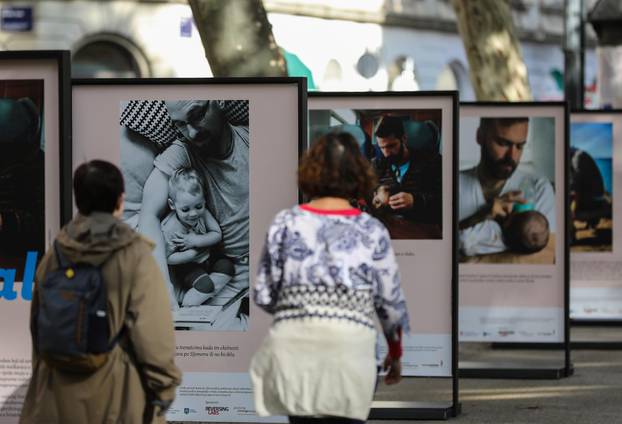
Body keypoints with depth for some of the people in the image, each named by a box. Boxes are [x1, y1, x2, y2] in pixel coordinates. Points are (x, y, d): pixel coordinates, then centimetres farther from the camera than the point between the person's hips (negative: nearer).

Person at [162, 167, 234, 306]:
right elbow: (168, 258, -23)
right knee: (205, 284, -27)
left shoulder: (203, 213, -14)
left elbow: (217, 234, -13)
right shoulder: (170, 228, -28)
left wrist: (196, 241, -27)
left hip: (206, 258, 6)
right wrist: (193, 253, -27)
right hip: (186, 267, -6)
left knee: (226, 266, -15)